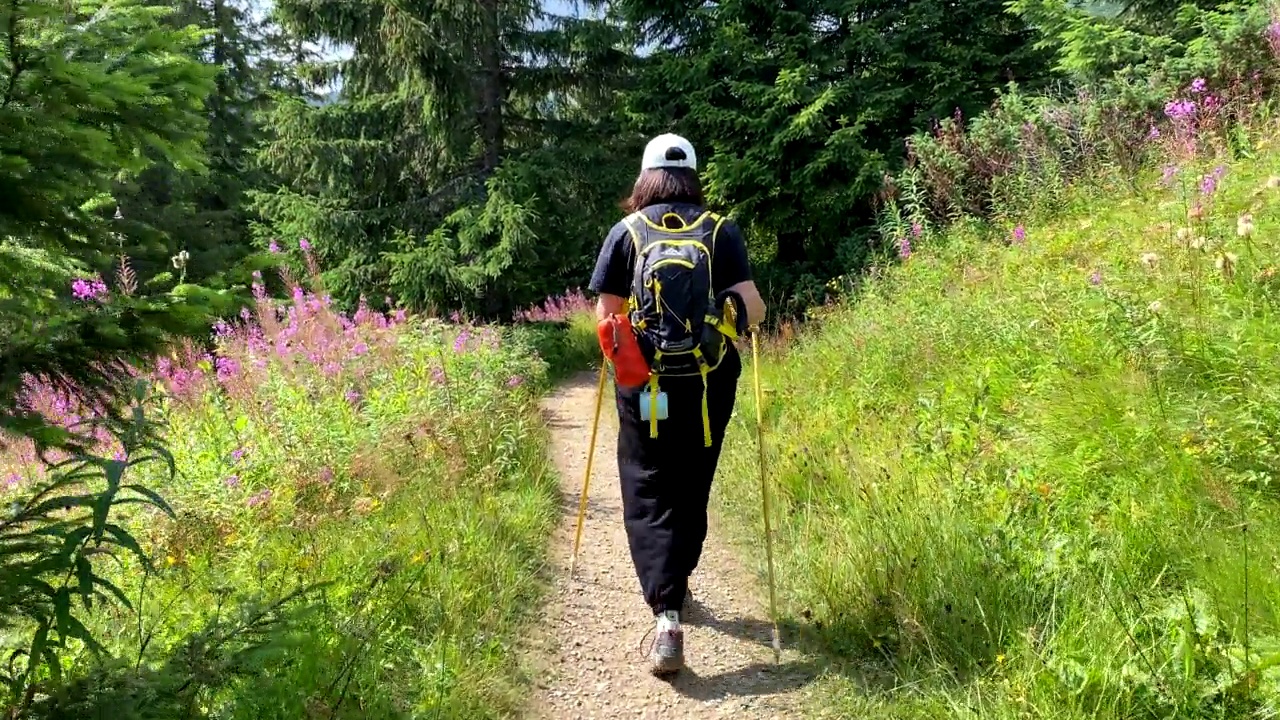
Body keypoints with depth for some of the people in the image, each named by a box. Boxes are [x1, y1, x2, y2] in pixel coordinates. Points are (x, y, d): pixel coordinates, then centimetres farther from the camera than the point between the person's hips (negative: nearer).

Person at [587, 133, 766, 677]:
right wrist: (739, 320, 18)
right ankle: (675, 583, 36)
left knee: (647, 495, 5)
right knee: (691, 490, 18)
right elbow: (752, 309, -5)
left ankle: (666, 615, -10)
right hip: (708, 384, 2)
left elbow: (606, 317, -2)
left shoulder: (626, 232, 0)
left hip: (644, 387, -1)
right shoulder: (721, 230, 1)